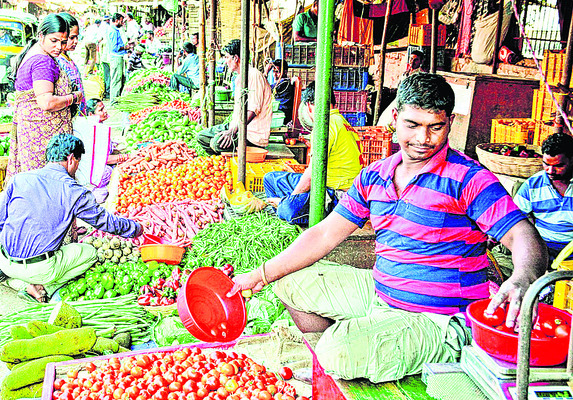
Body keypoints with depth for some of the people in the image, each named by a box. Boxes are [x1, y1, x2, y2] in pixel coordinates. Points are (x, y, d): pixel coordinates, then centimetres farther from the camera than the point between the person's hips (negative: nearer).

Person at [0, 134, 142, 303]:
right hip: (40, 269, -4)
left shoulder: (19, 179, 1)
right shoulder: (74, 192, -9)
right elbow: (105, 221, 3)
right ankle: (45, 286, 0)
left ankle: (16, 281, 9)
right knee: (89, 252, 18)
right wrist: (135, 229, 21)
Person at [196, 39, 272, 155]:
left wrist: (232, 131, -28)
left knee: (218, 143, -29)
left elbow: (252, 110, -24)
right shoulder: (239, 78, 19)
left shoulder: (254, 75, -15)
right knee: (202, 136, 6)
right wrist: (230, 127, 12)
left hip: (254, 133, -10)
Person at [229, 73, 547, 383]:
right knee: (290, 280, 10)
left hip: (440, 322, -7)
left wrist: (521, 280, -47)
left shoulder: (468, 179, -15)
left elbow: (524, 236, -22)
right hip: (379, 292, 7)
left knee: (338, 350, -30)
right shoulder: (375, 176, 4)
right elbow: (326, 234, 8)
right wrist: (260, 275, 4)